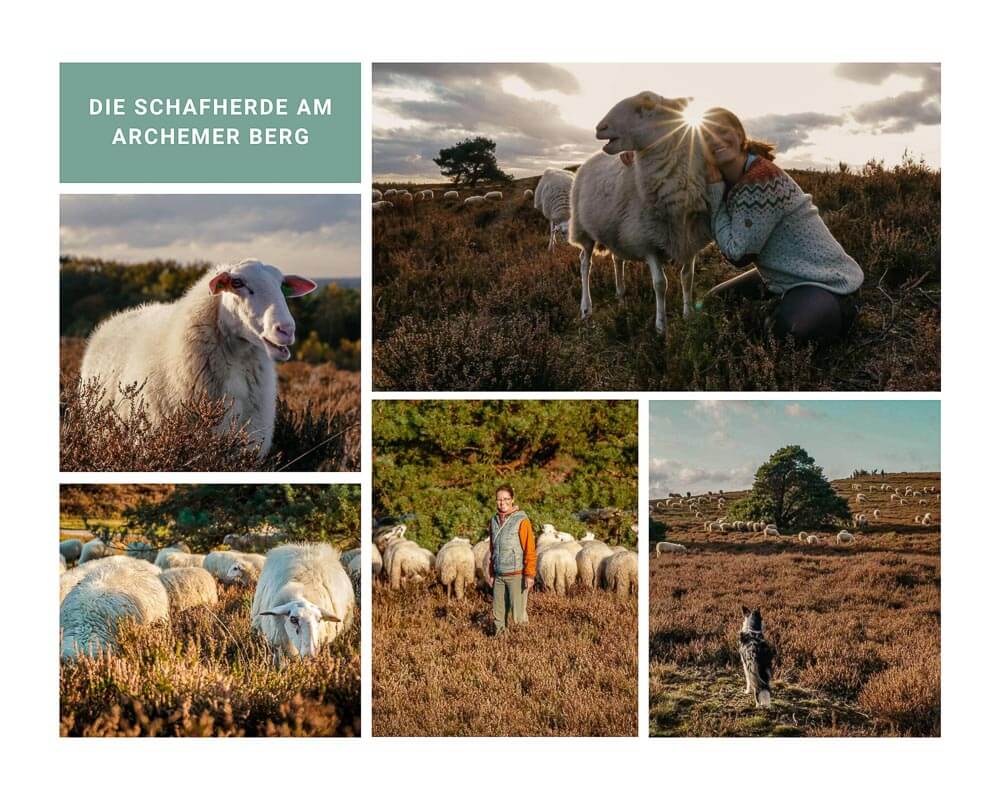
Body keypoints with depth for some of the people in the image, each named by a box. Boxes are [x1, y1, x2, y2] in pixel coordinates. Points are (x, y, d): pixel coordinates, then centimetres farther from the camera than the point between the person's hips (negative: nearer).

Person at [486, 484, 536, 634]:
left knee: (518, 614, -5)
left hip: (516, 575, -6)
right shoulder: (494, 521, 11)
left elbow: (530, 550, -10)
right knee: (498, 615, 6)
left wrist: (529, 575, -15)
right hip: (499, 576, 6)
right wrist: (490, 573, 17)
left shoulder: (521, 520, -8)